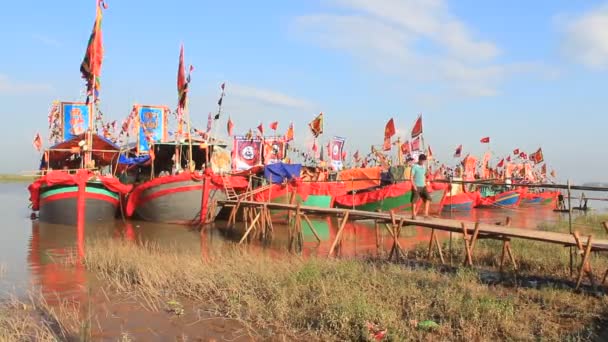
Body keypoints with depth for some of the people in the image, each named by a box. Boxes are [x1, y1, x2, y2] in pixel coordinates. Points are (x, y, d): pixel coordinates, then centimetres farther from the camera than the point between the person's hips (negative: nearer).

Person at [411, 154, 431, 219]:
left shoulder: (424, 167, 12)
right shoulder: (414, 166, -8)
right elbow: (411, 177, -11)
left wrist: (425, 183, 12)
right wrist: (414, 185, -17)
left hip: (423, 186, 6)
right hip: (416, 187, -6)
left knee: (428, 198, -6)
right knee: (414, 201, -3)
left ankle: (426, 213, -5)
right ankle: (413, 215, 4)